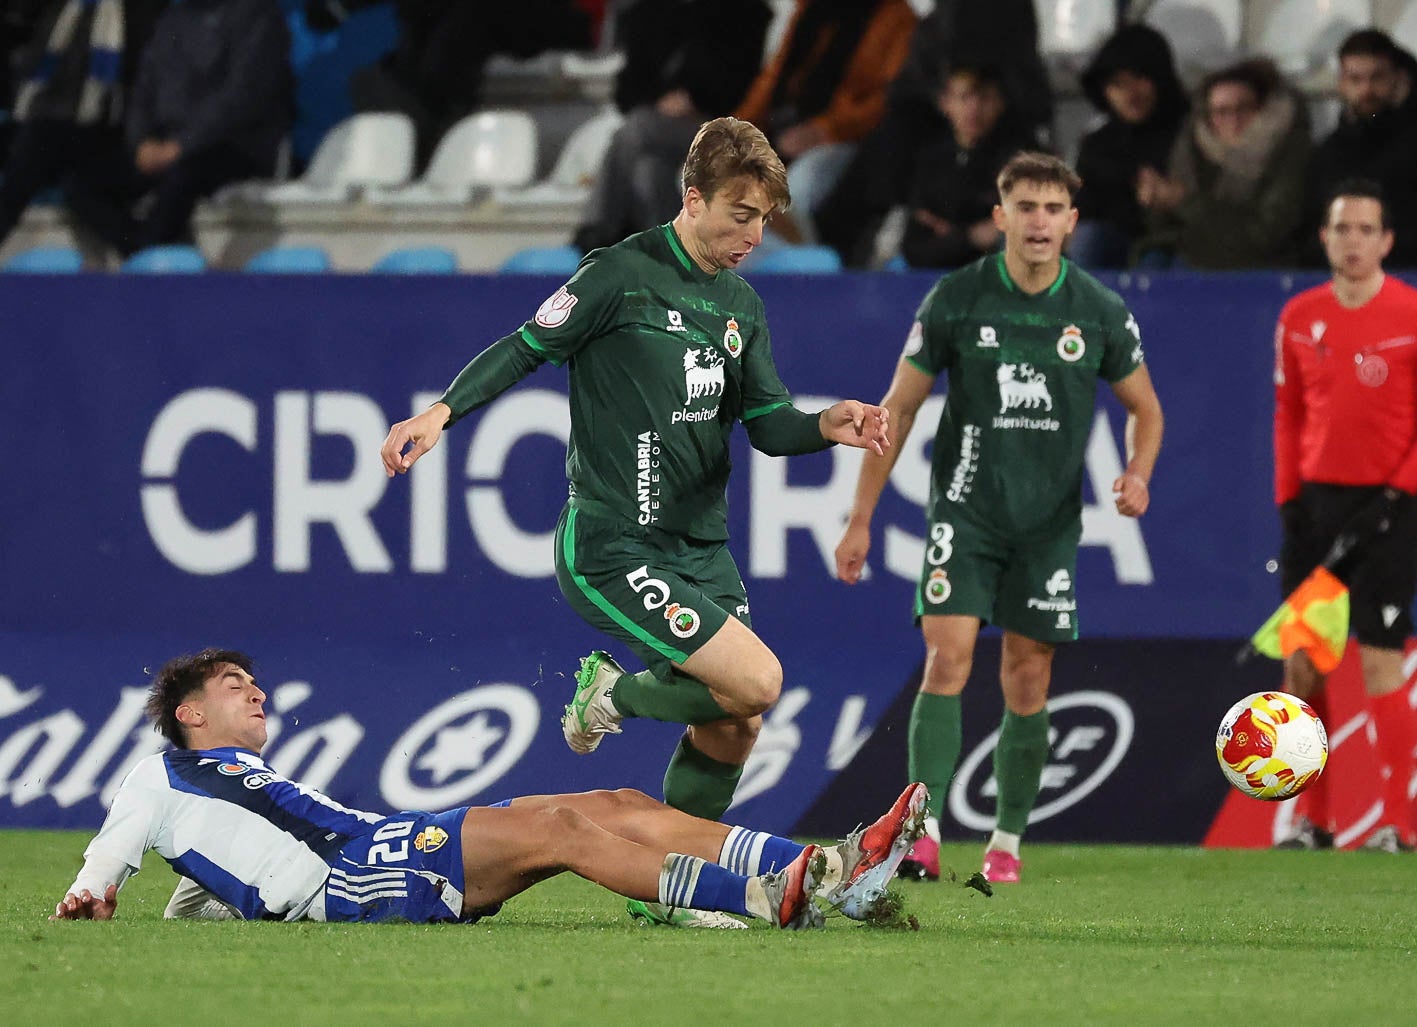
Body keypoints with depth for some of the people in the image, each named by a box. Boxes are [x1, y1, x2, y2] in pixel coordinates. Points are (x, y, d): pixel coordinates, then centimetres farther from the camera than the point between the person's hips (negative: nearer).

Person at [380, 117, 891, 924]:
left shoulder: (741, 305, 13)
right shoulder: (622, 275, -10)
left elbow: (767, 425, 11)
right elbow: (527, 348, -5)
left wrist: (825, 428, -9)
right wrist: (441, 412, -17)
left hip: (700, 550, 8)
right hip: (614, 550, -8)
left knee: (733, 729, 4)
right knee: (757, 681, -19)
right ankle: (616, 695, 7)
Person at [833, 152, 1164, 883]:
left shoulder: (1100, 313, -2)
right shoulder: (955, 300, -5)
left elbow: (1145, 409, 12)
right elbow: (897, 409, 2)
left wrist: (1137, 474, -10)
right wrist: (860, 519, 0)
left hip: (1049, 522, 2)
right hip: (965, 512, -2)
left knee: (1027, 682, 4)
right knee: (947, 658, -16)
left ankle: (1007, 844, 17)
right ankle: (923, 832, -21)